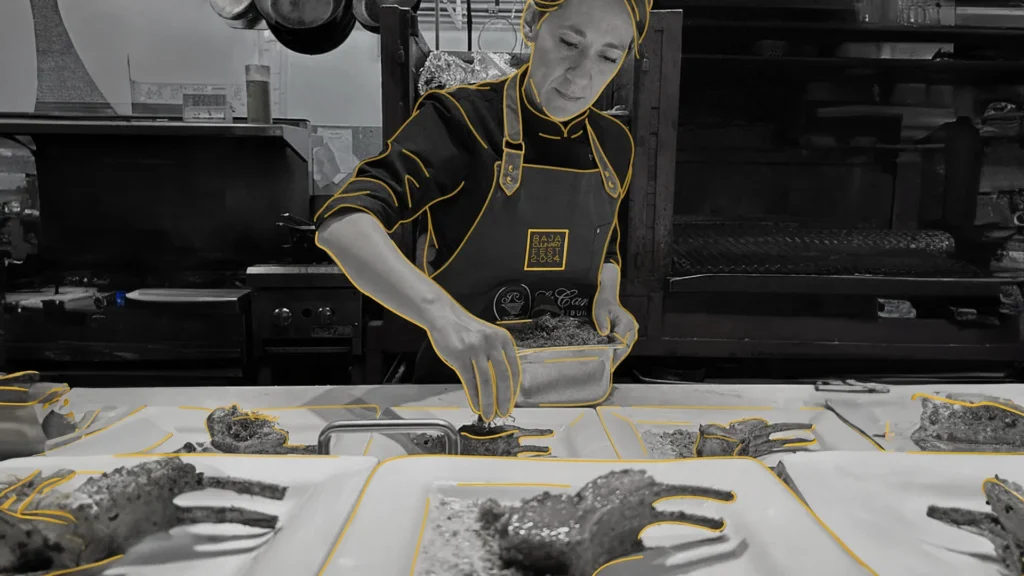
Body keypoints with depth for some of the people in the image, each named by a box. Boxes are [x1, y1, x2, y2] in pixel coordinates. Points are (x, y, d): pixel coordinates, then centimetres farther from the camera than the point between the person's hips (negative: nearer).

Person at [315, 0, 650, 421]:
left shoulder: (612, 145, 0)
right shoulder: (464, 122, -17)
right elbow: (343, 224, -30)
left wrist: (607, 298, -7)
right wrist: (441, 313, -46)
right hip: (464, 384, -4)